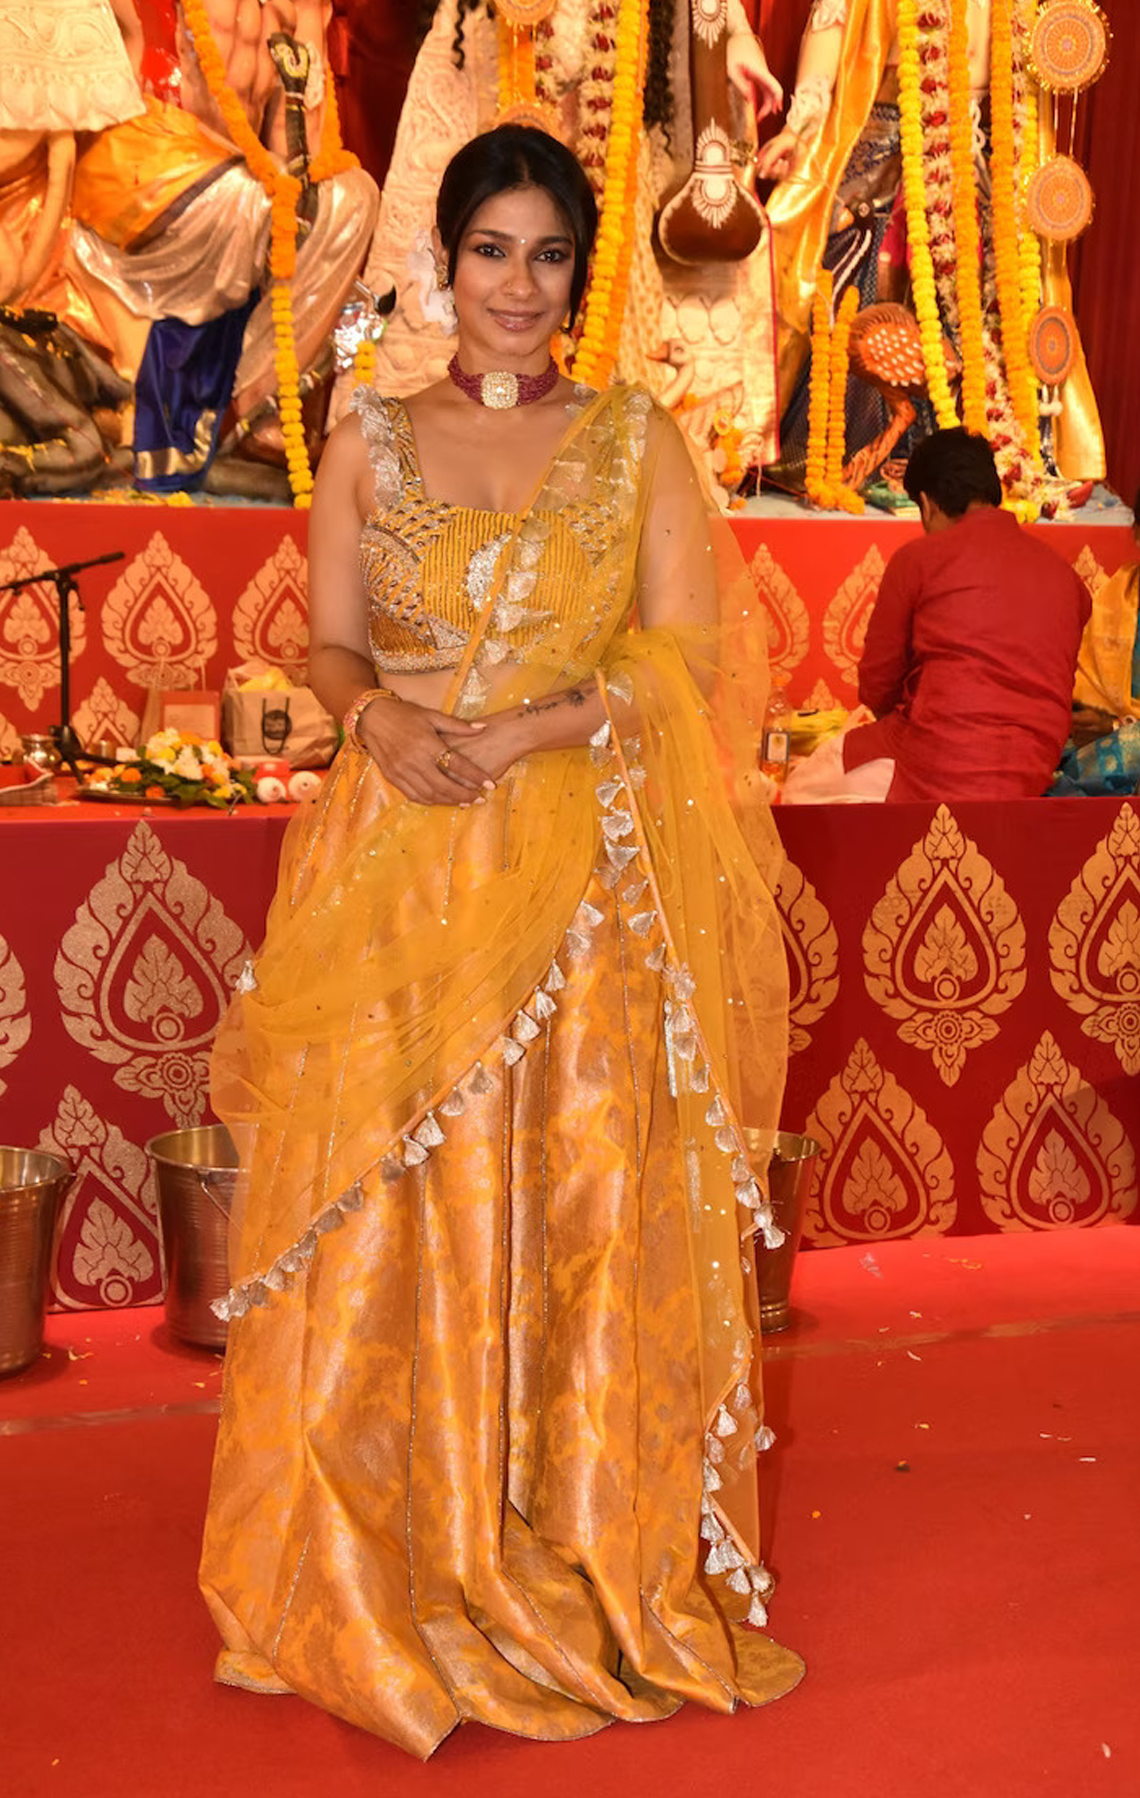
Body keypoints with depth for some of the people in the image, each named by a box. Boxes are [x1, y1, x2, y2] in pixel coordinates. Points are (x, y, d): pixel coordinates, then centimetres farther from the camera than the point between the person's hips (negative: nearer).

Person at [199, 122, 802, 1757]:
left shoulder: (637, 438, 8)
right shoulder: (369, 442, 12)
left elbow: (685, 655, 0)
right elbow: (332, 646, 8)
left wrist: (529, 729, -14)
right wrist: (387, 718, -14)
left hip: (588, 877, -1)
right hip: (399, 876, 1)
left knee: (586, 1206, -1)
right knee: (386, 1212, 1)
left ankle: (591, 1557, 13)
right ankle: (393, 1568, 14)